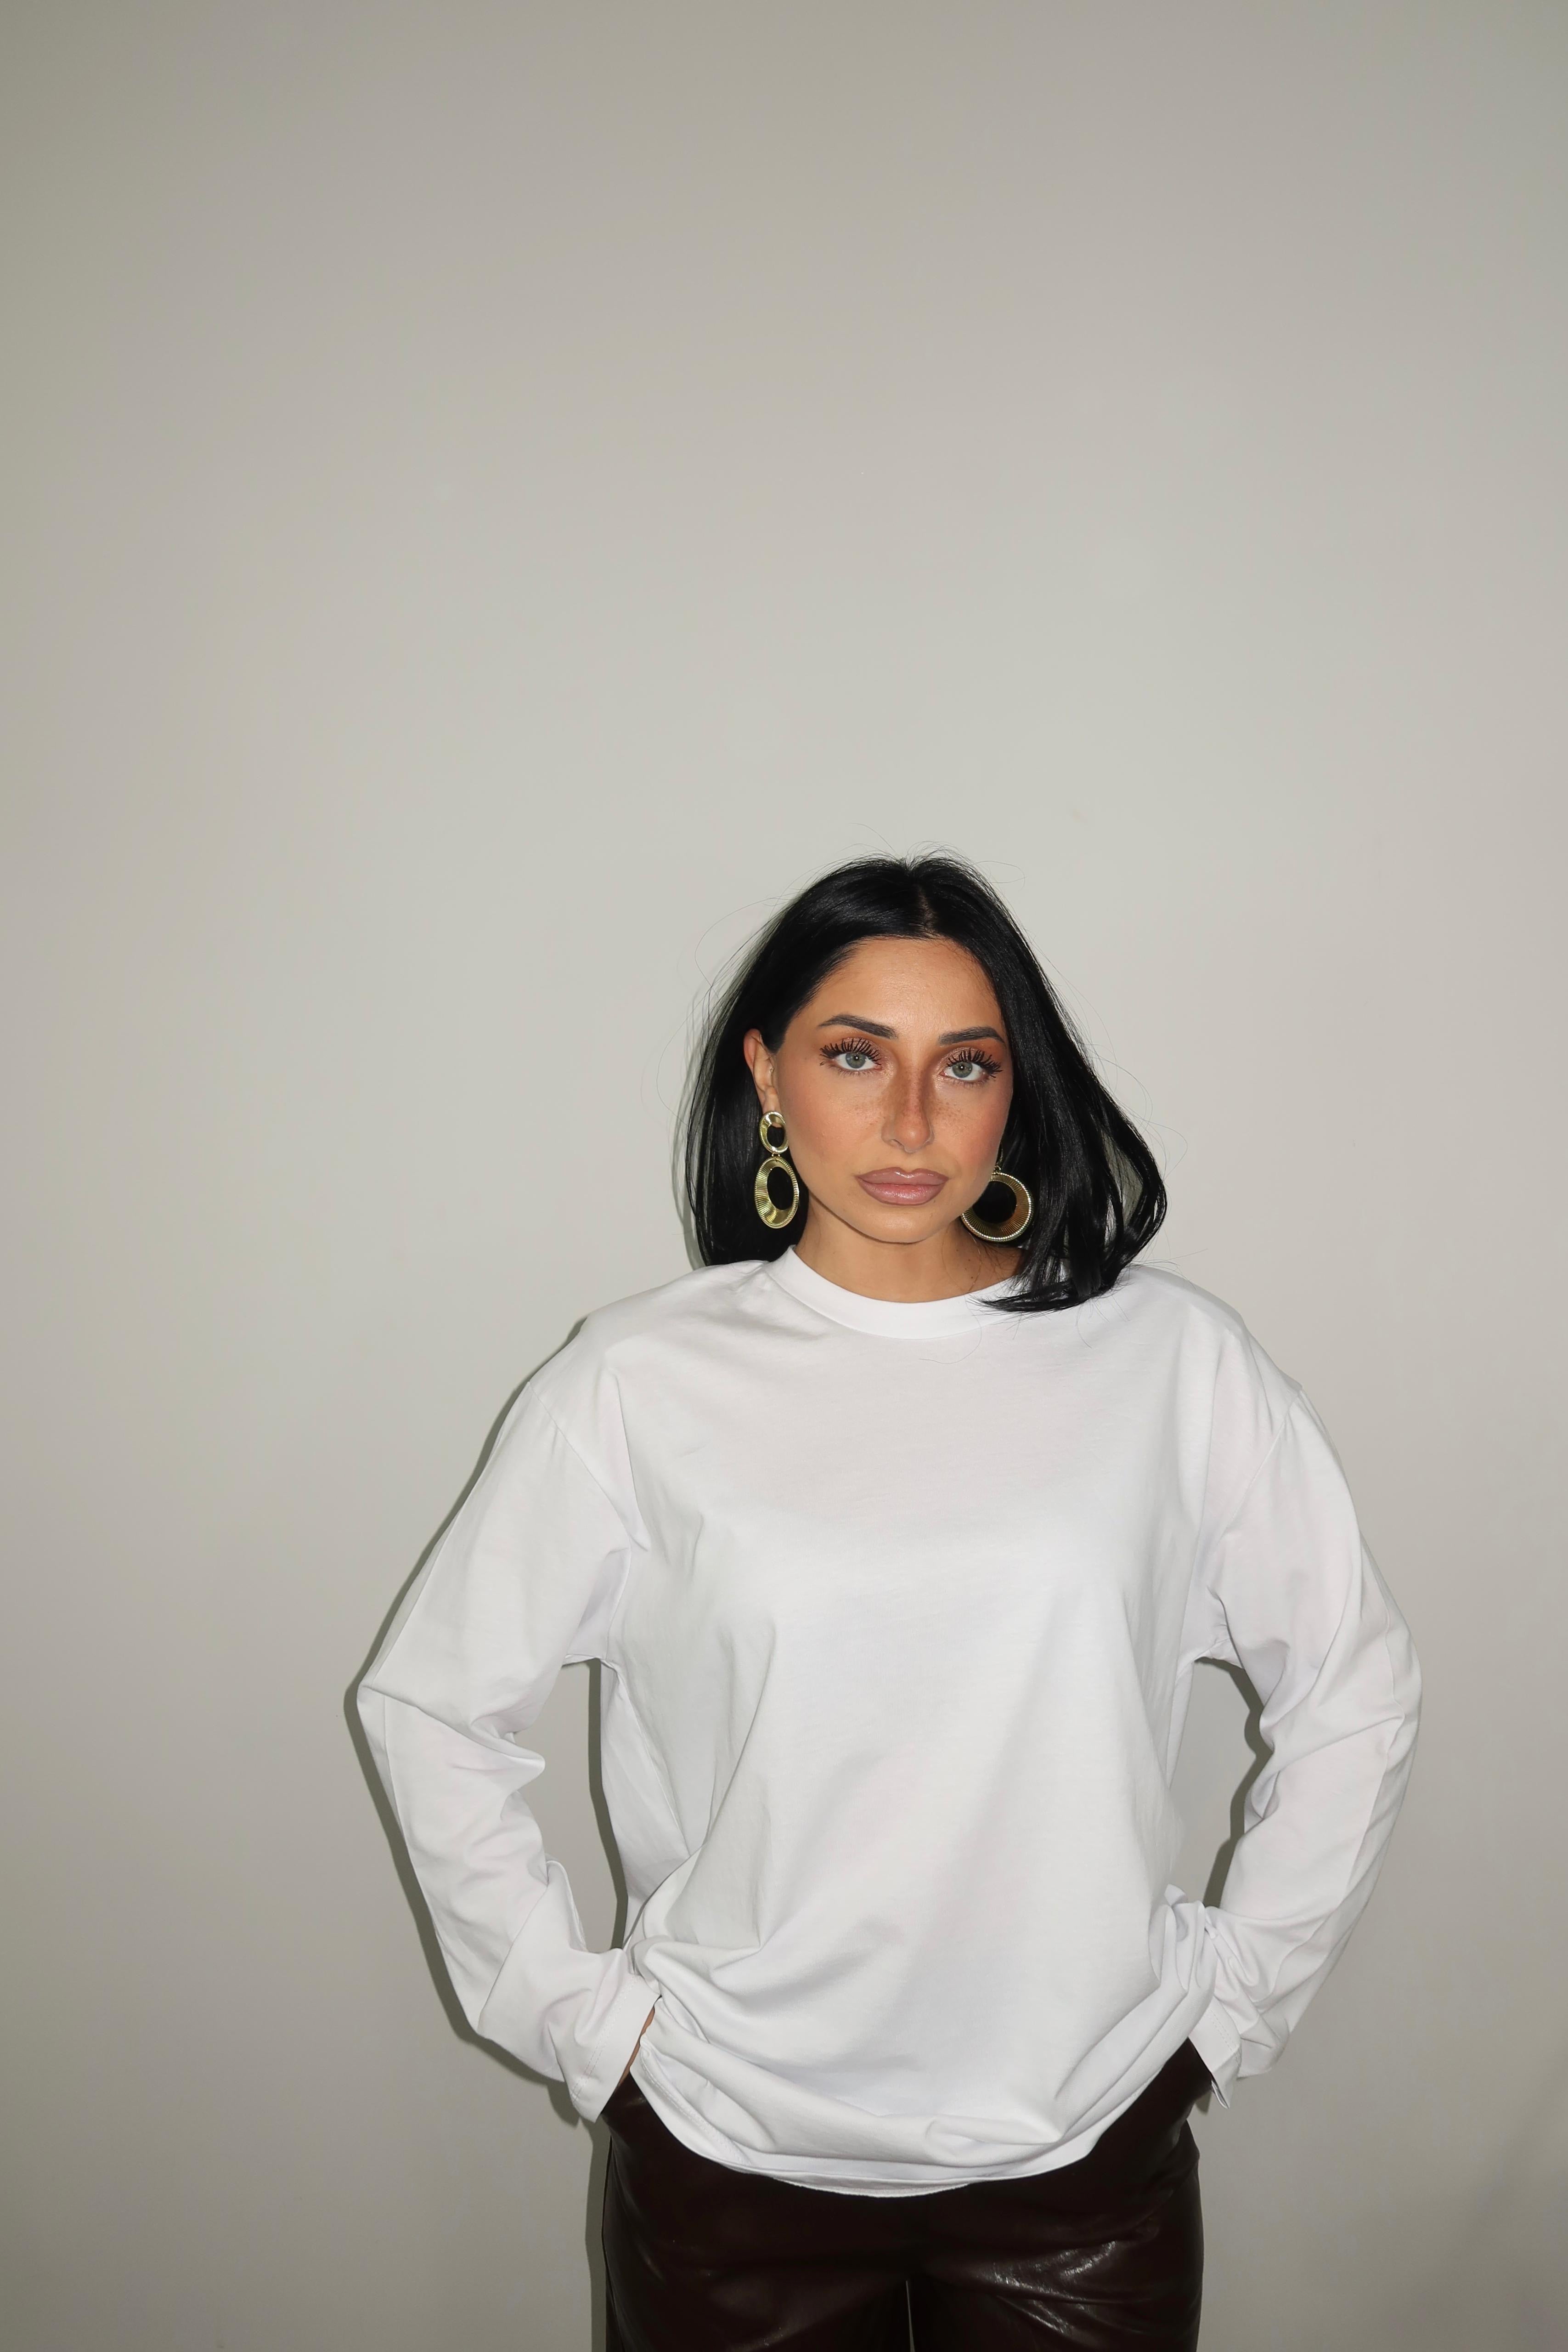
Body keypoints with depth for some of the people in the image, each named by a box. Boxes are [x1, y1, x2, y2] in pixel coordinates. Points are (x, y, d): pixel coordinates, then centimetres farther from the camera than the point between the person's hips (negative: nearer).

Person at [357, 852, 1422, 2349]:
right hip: (731, 2155, 0)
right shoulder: (640, 1382, -8)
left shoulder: (1170, 1358, -6)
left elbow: (1355, 1692, 4)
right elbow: (431, 1705, 0)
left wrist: (1233, 1992, 2)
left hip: (1086, 2146, 1)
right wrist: (578, 2010, -2)